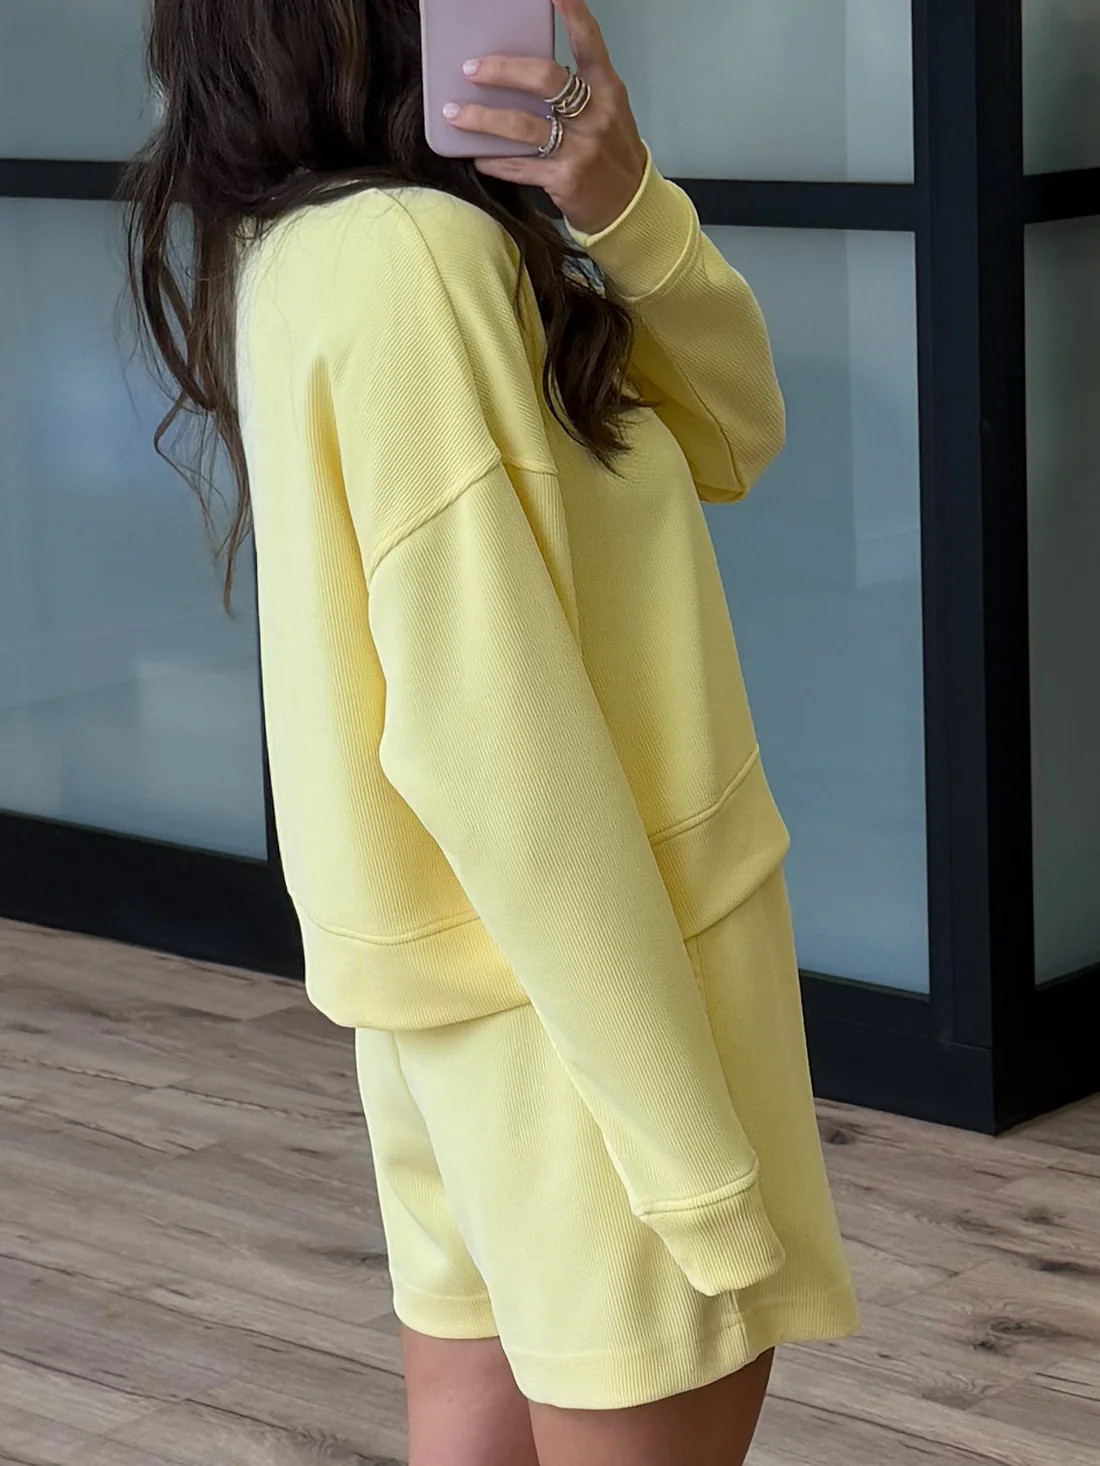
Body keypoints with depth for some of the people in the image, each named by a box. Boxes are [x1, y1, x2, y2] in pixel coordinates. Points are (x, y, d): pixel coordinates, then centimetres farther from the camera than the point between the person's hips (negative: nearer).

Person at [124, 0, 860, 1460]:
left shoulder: (318, 248, 6)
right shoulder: (407, 258, -23)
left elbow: (730, 433, 7)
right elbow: (499, 739, -25)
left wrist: (623, 206, -12)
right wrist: (693, 1140, -21)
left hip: (479, 972, 9)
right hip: (577, 988, -9)